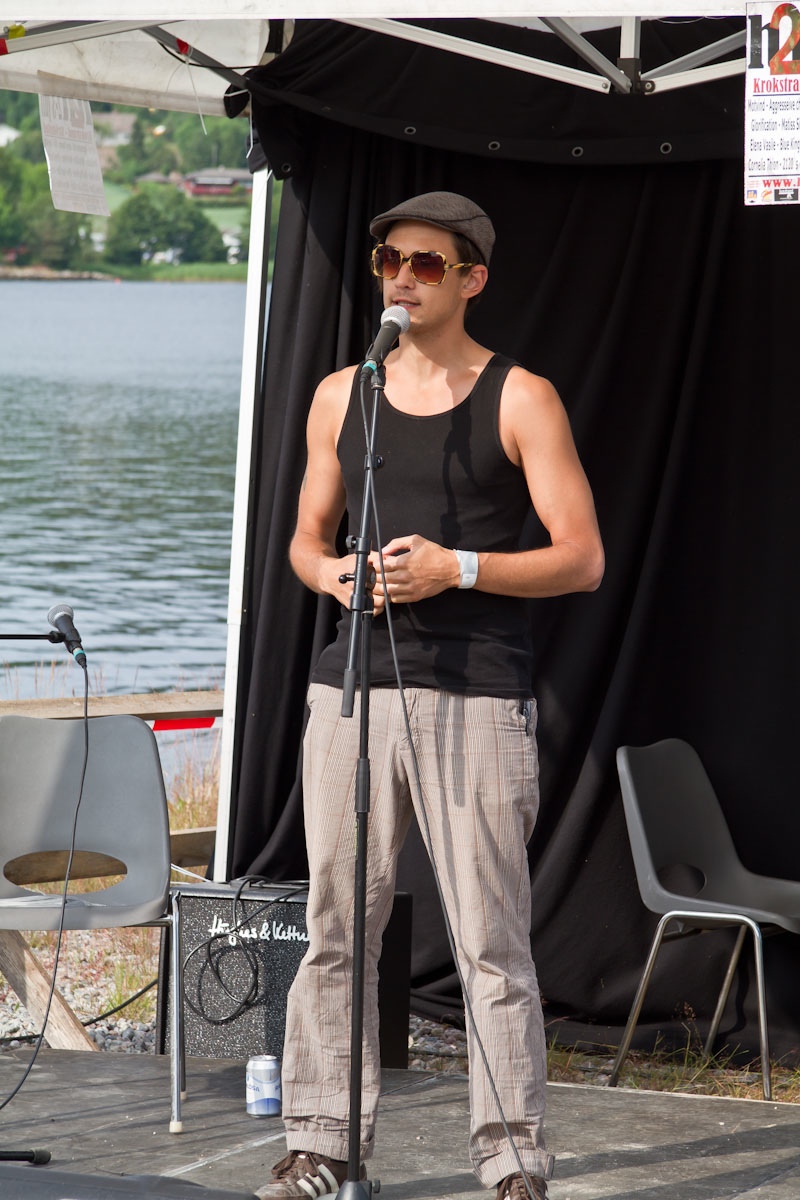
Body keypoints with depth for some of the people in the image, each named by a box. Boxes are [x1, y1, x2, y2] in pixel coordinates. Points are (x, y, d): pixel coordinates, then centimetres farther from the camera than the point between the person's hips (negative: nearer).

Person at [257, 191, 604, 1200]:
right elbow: (305, 537, 23)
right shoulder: (341, 396, 15)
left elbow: (582, 558, -2)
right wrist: (331, 571, -1)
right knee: (334, 926, 3)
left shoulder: (520, 400, 2)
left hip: (475, 696, -4)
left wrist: (457, 568, -14)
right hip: (353, 687, 4)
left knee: (491, 941, -5)